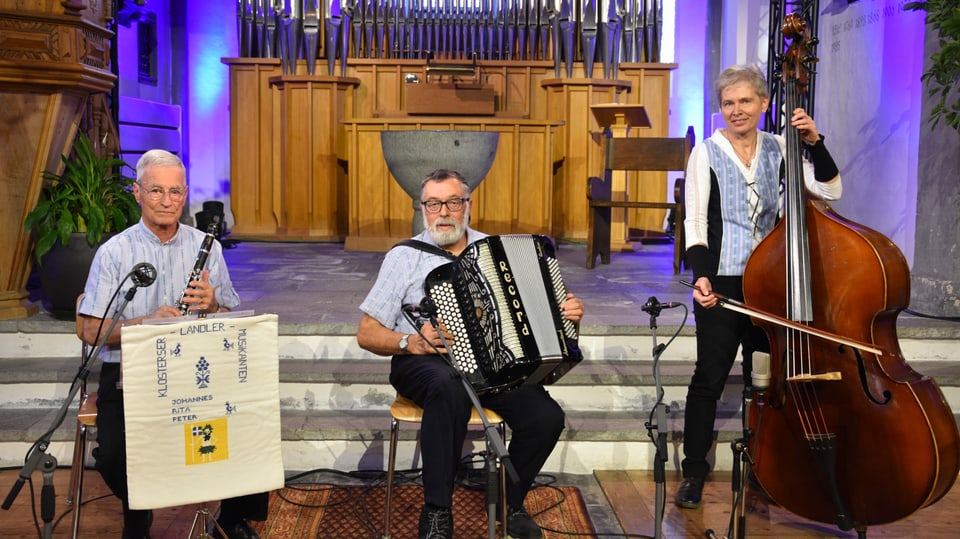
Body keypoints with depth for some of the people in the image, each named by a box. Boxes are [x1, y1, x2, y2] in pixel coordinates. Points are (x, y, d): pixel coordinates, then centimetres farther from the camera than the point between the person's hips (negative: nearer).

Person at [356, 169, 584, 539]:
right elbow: (366, 334, 3)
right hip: (425, 363, -3)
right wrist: (410, 342, -16)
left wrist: (565, 314, -4)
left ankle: (510, 503, 4)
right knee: (449, 389, -39)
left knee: (546, 417, -23)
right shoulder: (405, 256, 6)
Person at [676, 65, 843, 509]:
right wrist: (700, 275, -20)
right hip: (721, 283, -3)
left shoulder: (778, 149, 7)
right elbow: (695, 221, -8)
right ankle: (694, 471, 13)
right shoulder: (707, 153, -2)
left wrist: (814, 144, -12)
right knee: (709, 378, -1)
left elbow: (829, 190, -2)